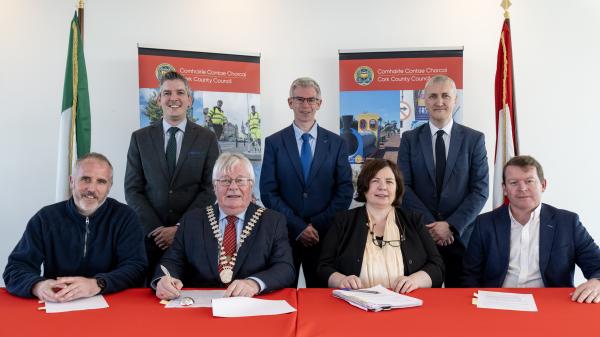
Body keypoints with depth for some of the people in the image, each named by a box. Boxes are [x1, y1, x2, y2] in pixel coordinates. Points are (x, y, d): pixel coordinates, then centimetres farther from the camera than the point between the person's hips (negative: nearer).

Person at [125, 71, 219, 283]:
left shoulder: (207, 139, 4)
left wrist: (180, 228, -10)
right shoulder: (140, 138, 7)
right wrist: (155, 230, -8)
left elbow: (209, 189, -1)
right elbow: (133, 189, 3)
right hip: (150, 235, 1)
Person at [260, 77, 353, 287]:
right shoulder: (274, 142, 2)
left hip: (325, 235, 1)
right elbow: (268, 192, -3)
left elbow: (345, 190, 1)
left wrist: (318, 225, -8)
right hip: (284, 234, 0)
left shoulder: (336, 143, 5)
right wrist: (298, 226, -10)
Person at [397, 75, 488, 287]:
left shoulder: (474, 139, 3)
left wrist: (452, 226, -11)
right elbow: (404, 186, -1)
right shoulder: (410, 139, 5)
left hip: (461, 236, 0)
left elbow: (480, 190, -2)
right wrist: (430, 224, -11)